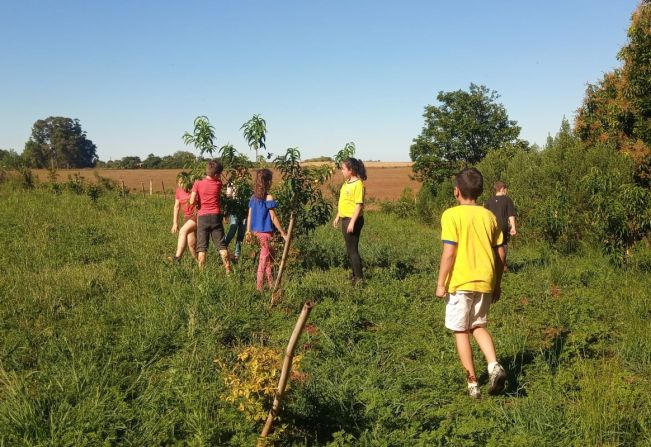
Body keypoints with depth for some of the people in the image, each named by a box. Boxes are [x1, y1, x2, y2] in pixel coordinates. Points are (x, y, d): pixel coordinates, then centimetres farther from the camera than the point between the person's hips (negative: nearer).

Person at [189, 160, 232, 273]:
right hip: (216, 216, 1)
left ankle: (201, 271, 0)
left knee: (202, 247, 3)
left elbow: (192, 201, -10)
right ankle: (228, 270, 5)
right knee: (221, 245, 6)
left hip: (202, 217, -1)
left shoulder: (198, 184, -5)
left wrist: (199, 201, 10)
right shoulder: (218, 184, 0)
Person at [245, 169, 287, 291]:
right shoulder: (269, 198, -13)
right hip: (266, 232, -7)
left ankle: (270, 283, 25)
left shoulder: (254, 197, 6)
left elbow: (249, 215, 8)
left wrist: (248, 232, 15)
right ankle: (259, 286, 8)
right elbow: (273, 218, -13)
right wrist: (283, 233, -8)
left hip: (256, 231, 7)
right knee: (264, 259, 3)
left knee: (269, 257, 18)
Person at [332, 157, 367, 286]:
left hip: (353, 220, -9)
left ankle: (360, 279, 3)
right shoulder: (346, 183, 12)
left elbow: (359, 204, -20)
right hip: (345, 219, 9)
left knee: (352, 250, -4)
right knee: (350, 250, 15)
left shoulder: (358, 184, -16)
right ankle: (355, 276, 25)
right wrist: (338, 217, 23)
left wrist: (352, 222, -23)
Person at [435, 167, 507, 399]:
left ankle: (473, 382, 11)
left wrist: (441, 283, -8)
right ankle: (494, 365, -2)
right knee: (479, 326, 20)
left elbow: (449, 252, -16)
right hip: (485, 282, 5)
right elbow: (500, 252, 8)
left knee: (461, 332, 9)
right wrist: (497, 284, 18)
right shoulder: (489, 216, 7)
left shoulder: (451, 215, -10)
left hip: (460, 283, -5)